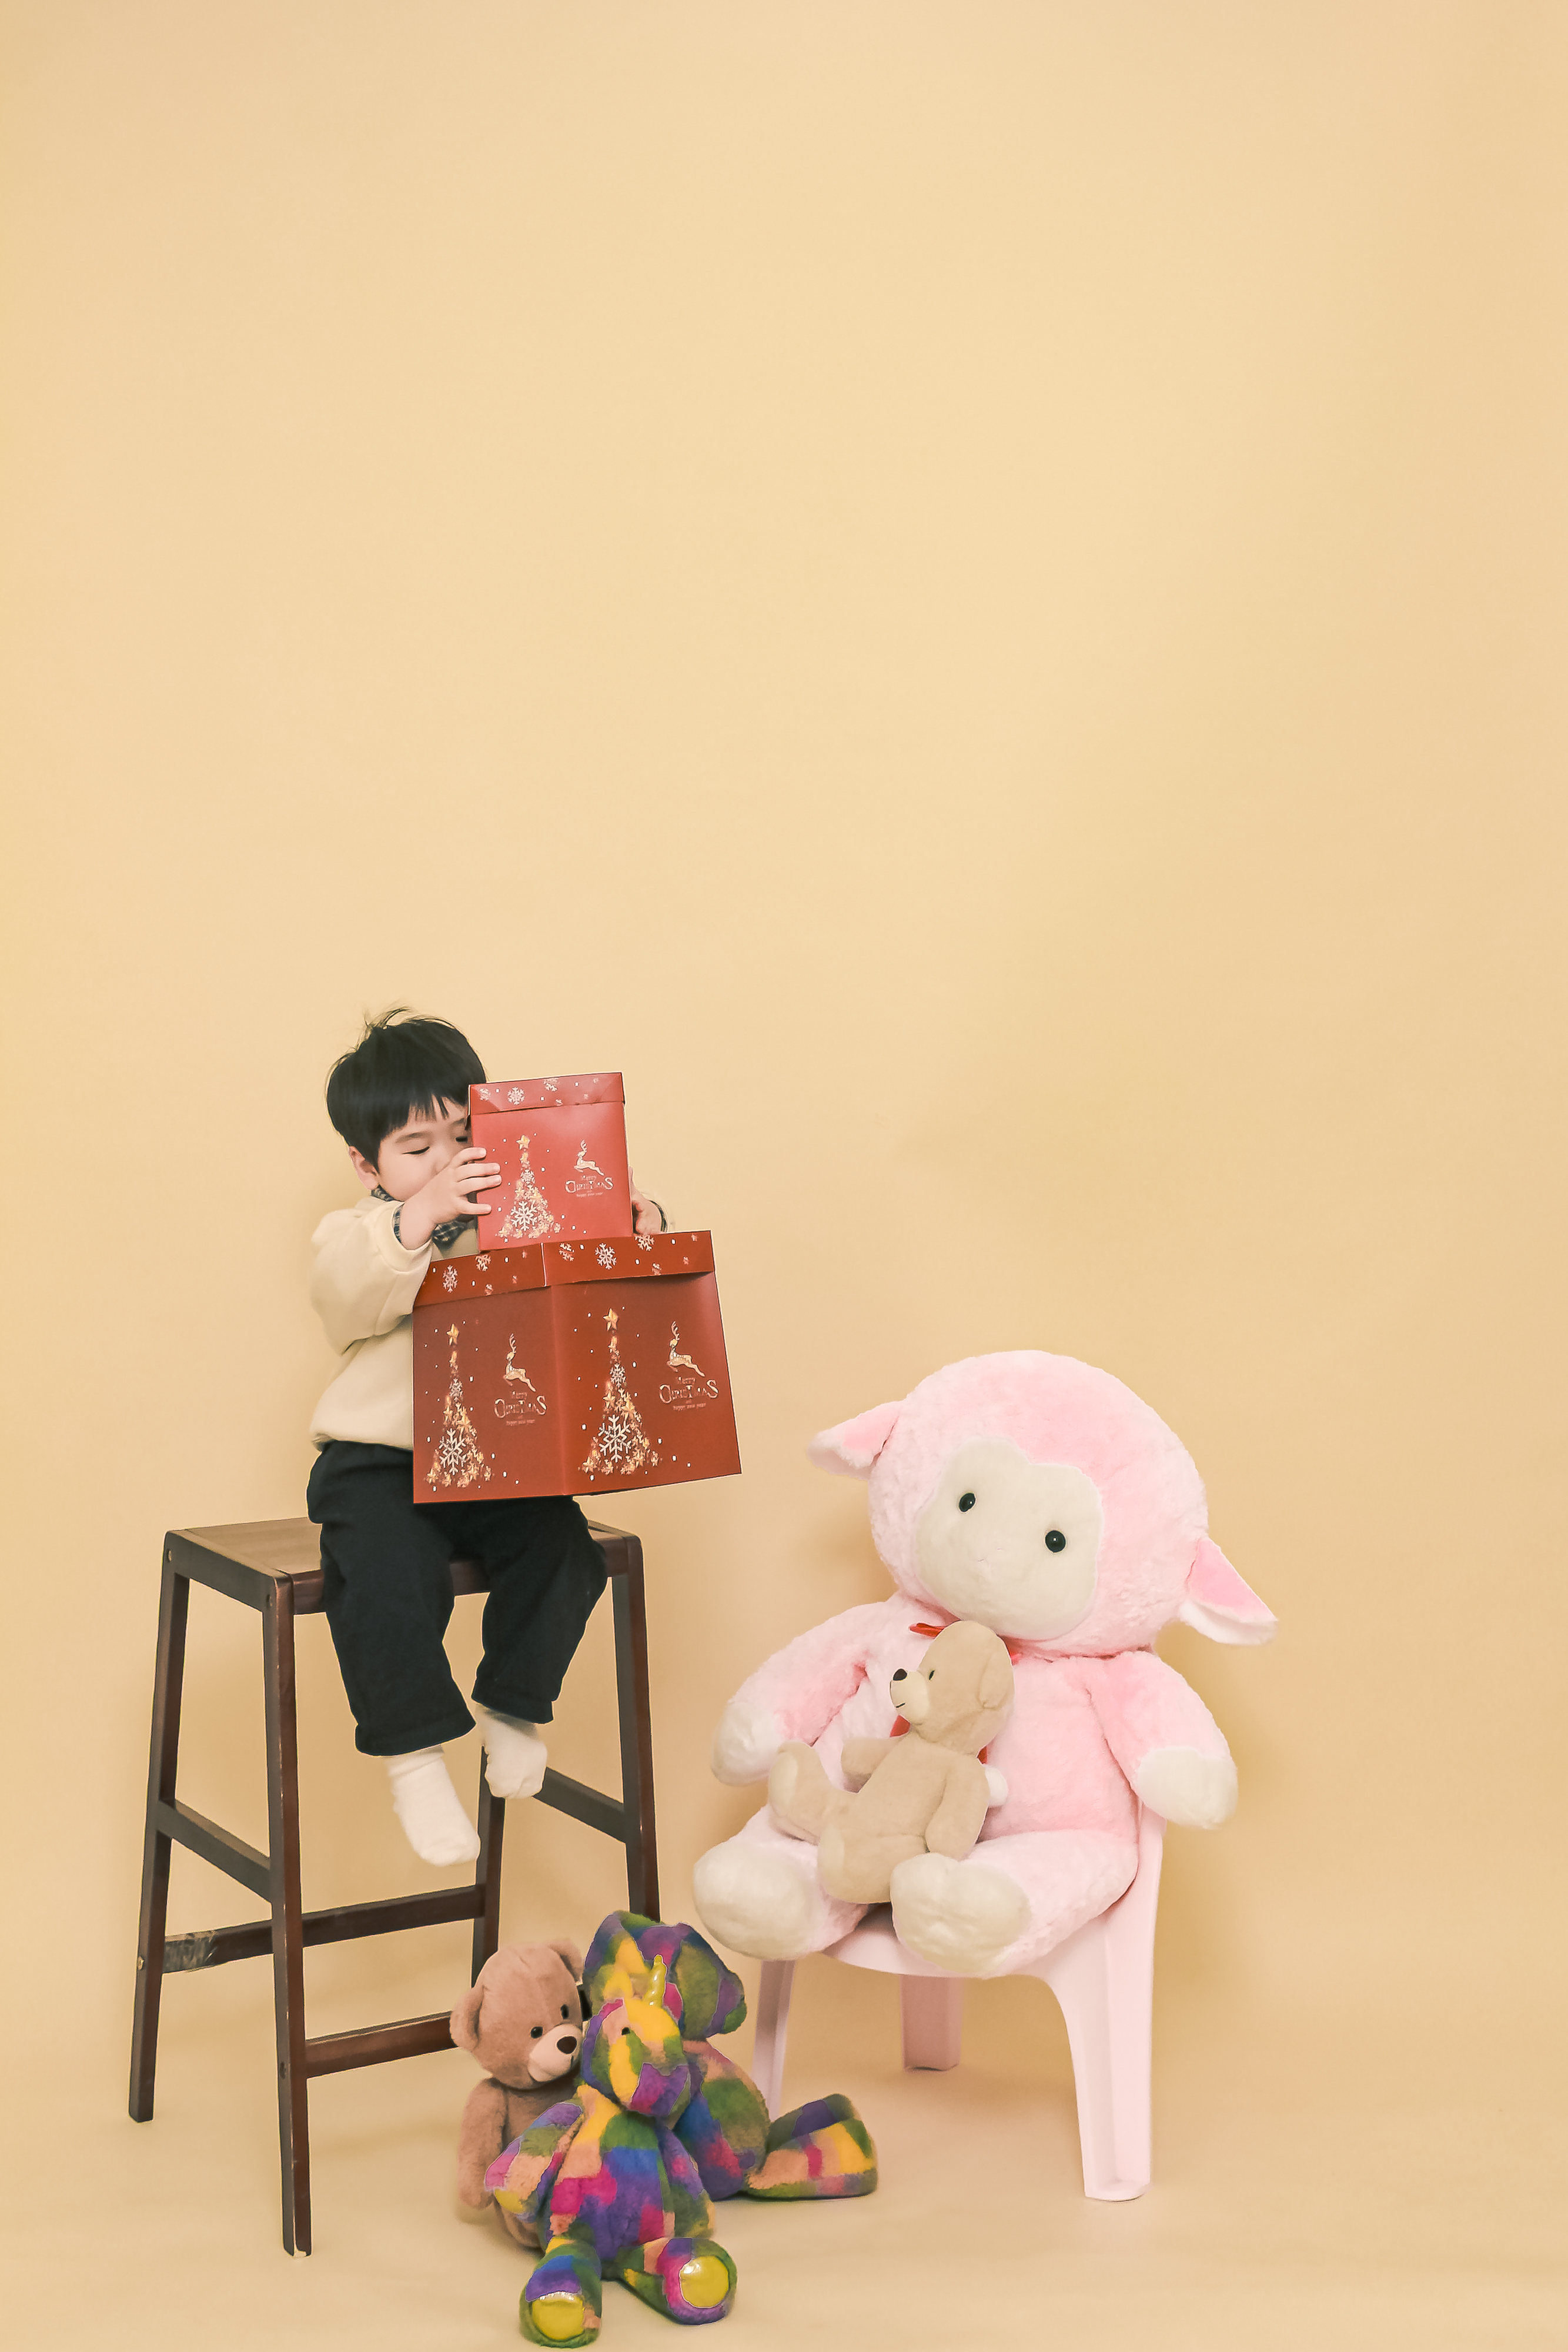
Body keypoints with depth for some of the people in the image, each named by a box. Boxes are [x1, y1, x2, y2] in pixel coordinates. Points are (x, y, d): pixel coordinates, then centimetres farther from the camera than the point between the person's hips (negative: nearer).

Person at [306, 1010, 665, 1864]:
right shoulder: (353, 1234, -1)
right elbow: (347, 1296, -24)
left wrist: (635, 1226, -15)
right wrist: (418, 1218, -37)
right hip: (376, 1462, -3)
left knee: (562, 1547, -19)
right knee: (390, 1578, -28)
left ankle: (513, 1705, 6)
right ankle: (413, 1753, -10)